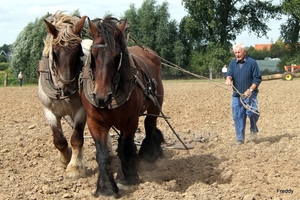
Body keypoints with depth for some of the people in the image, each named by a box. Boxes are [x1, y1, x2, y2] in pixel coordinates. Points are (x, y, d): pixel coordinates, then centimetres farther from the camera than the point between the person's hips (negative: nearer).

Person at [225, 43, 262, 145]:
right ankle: (240, 139, 12)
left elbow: (258, 78, -3)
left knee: (252, 112, -21)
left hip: (250, 94, -4)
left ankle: (253, 129, 10)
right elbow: (229, 73, -3)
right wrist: (228, 79, -28)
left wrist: (250, 90, -15)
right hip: (236, 95, 4)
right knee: (237, 117, 2)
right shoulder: (233, 63, 11)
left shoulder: (252, 62, -2)